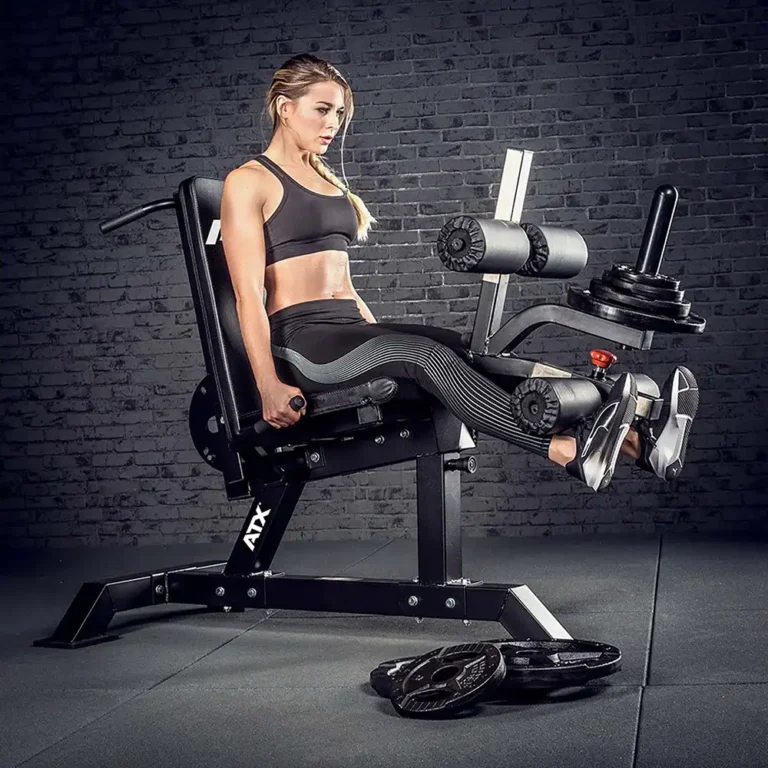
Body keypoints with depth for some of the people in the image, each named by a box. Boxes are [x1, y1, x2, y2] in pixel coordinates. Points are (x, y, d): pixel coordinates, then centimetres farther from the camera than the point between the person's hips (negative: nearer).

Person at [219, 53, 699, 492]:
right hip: (299, 342, -7)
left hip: (349, 330, 7)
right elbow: (248, 293, -9)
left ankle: (638, 441, -33)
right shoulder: (248, 183, -1)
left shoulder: (329, 180, 23)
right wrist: (269, 386, -18)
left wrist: (383, 340, 21)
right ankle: (572, 453, -50)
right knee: (426, 354, -32)